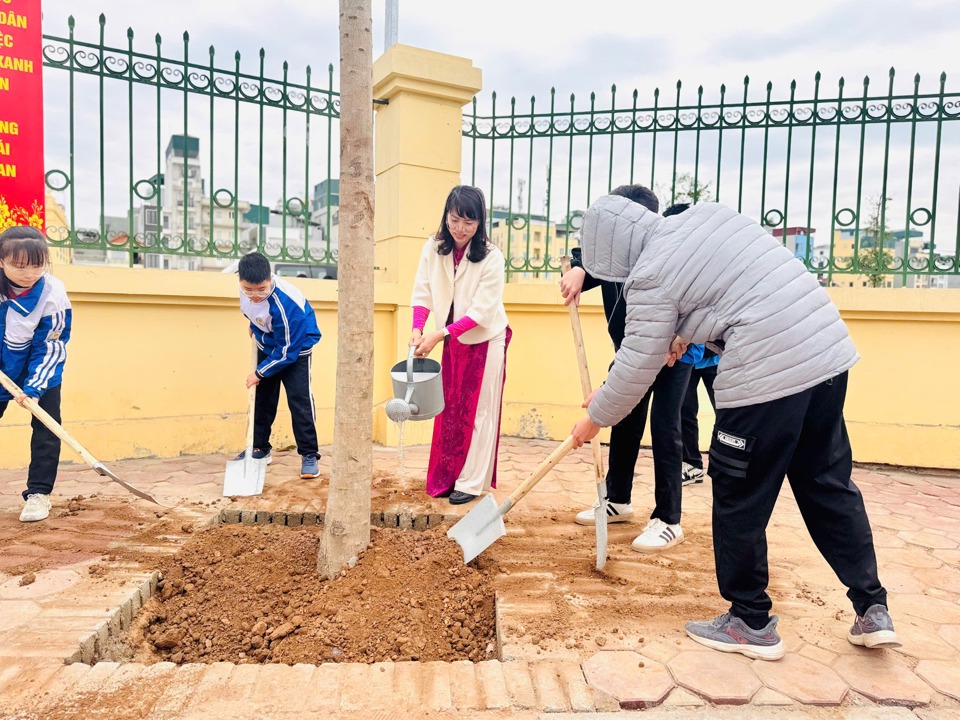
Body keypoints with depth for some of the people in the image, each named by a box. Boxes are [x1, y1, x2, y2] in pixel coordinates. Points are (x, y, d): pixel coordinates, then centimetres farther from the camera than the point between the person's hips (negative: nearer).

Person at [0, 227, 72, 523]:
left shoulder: (53, 294, -25)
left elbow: (50, 347, -20)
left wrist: (34, 388, -25)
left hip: (41, 372, -3)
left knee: (46, 429, -7)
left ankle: (38, 493, 3)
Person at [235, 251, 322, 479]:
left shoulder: (285, 304, -38)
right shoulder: (246, 287, -19)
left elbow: (286, 351, -29)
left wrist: (260, 373, -20)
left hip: (296, 347, -6)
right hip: (267, 346, 7)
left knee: (299, 398, -14)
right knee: (262, 397, 10)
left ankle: (309, 454, -7)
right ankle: (260, 448, 23)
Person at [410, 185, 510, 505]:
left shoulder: (491, 257, -20)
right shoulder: (433, 248, -8)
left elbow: (481, 311, -23)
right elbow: (423, 292, -8)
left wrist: (439, 334, -30)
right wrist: (417, 329, -25)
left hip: (485, 340, -5)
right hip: (452, 340, 5)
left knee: (477, 411, 2)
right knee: (449, 409, 12)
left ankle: (472, 482, 11)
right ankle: (446, 478, 24)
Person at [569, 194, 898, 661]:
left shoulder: (651, 276, -9)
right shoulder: (707, 214, 13)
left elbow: (636, 369, -4)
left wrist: (594, 419, 11)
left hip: (766, 374, -9)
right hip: (830, 350, 9)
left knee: (740, 500, 7)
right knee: (830, 486, 19)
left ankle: (750, 624, 22)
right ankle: (872, 610, 27)